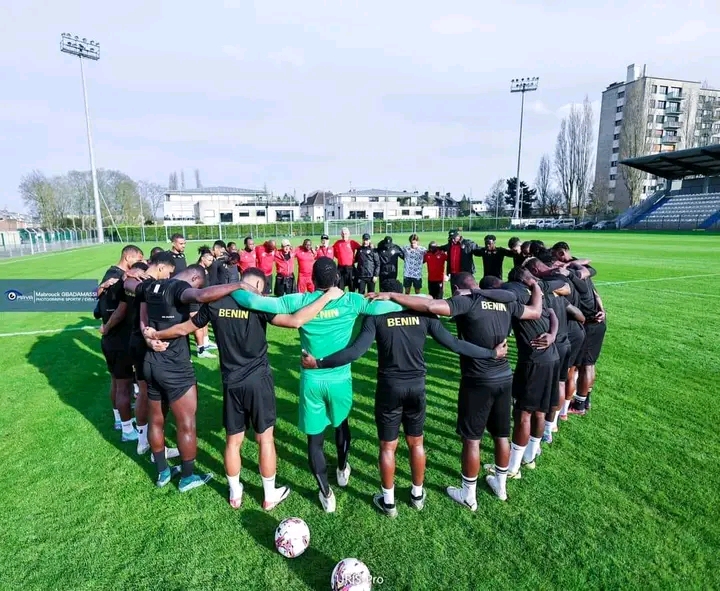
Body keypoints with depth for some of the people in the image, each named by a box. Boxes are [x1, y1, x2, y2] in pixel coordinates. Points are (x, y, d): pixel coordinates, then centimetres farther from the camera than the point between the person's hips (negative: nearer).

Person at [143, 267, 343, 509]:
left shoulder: (216, 303, -1)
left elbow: (183, 329, 11)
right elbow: (295, 321, -28)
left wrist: (156, 335, 30)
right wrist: (327, 296, -21)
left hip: (231, 383, 4)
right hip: (258, 380, -4)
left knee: (233, 441, 17)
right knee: (265, 438, 12)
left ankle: (235, 494, 36)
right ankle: (270, 496, 27)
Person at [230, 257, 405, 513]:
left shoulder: (300, 301, -11)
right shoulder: (351, 301, -10)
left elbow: (255, 302, -15)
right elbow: (390, 306, -11)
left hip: (312, 380, -1)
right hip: (340, 379, 1)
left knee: (315, 437, 16)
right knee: (341, 425, 29)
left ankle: (326, 493, 28)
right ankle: (342, 470, 51)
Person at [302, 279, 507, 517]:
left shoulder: (376, 317, -9)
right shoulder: (424, 313, -2)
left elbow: (356, 351, -18)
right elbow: (454, 344, -3)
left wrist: (319, 363, -11)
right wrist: (492, 353, 8)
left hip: (390, 387, -2)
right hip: (417, 386, 3)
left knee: (387, 447, 15)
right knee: (416, 443, 22)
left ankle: (388, 501, 31)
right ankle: (417, 495, 39)